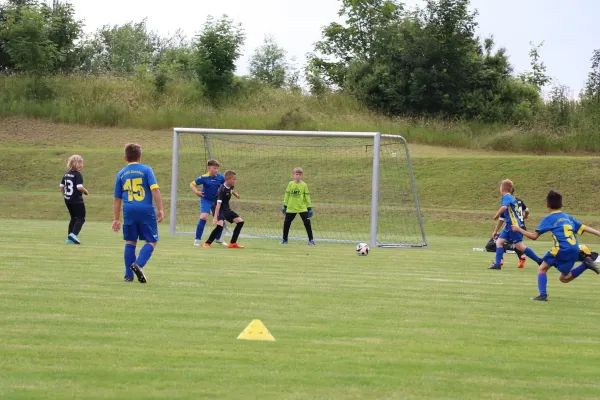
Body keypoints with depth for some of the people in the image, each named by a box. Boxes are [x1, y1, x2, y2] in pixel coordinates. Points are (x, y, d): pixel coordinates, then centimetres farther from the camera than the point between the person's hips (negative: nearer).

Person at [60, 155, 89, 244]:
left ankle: (69, 238, 18)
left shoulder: (66, 174, 8)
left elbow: (61, 186, 10)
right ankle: (73, 234, -20)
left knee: (74, 218, 19)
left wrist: (64, 195, 23)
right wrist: (86, 191, -7)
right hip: (77, 200, -8)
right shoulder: (78, 175, -15)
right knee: (81, 218, -1)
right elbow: (79, 187, -25)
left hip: (67, 199, 8)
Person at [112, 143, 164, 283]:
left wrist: (116, 219, 20)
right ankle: (138, 264, -17)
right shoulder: (146, 170, 4)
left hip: (129, 211, 3)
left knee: (130, 242, 12)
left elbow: (117, 199, 15)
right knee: (152, 241, 5)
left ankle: (129, 275, 8)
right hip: (146, 210, -3)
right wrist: (160, 209, -6)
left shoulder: (121, 174, 13)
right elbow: (155, 189, -8)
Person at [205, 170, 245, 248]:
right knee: (220, 225, -29)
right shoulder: (222, 190, -26)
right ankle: (207, 243, -15)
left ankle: (233, 243, 10)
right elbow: (218, 204, -31)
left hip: (227, 209, 9)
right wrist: (215, 217, -36)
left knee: (240, 222, 3)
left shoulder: (231, 187, -2)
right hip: (220, 209, -9)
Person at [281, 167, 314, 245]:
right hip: (291, 208, 2)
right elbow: (287, 195, 9)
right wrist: (284, 206, 8)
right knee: (286, 223, 4)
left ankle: (311, 240, 0)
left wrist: (309, 208, -1)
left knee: (307, 223, -9)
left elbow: (307, 197, 2)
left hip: (302, 208, -2)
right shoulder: (290, 184, 3)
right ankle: (284, 240, 20)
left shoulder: (304, 185, -1)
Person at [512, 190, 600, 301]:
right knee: (564, 278, 18)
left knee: (542, 269, 9)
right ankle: (585, 264, 0)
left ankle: (543, 295, -8)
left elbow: (534, 236, 1)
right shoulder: (568, 217, 20)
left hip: (562, 249, -6)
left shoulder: (549, 219, 3)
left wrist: (519, 229, 13)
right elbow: (585, 228, 17)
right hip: (574, 251, 6)